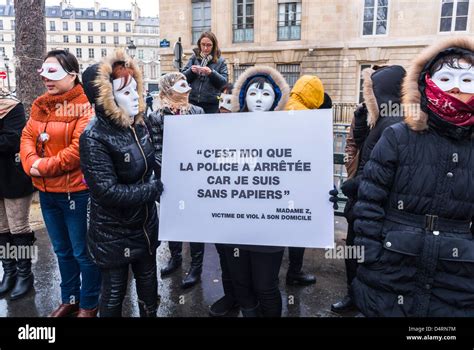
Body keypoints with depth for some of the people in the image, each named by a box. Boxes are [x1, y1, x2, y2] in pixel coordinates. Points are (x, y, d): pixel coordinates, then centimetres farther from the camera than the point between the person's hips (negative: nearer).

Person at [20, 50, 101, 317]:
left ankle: (89, 304, 26)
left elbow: (79, 148, -22)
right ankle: (69, 299, 38)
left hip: (77, 191, -7)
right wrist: (31, 163, -12)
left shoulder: (85, 105, -13)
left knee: (83, 251, 6)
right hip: (47, 192, 7)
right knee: (62, 250, 20)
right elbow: (27, 137, 8)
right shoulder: (40, 105, 10)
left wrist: (45, 166, -17)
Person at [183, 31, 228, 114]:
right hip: (192, 101, 1)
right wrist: (191, 71, -12)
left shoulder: (220, 61, 5)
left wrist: (211, 73, -18)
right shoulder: (194, 58, 9)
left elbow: (224, 81, -4)